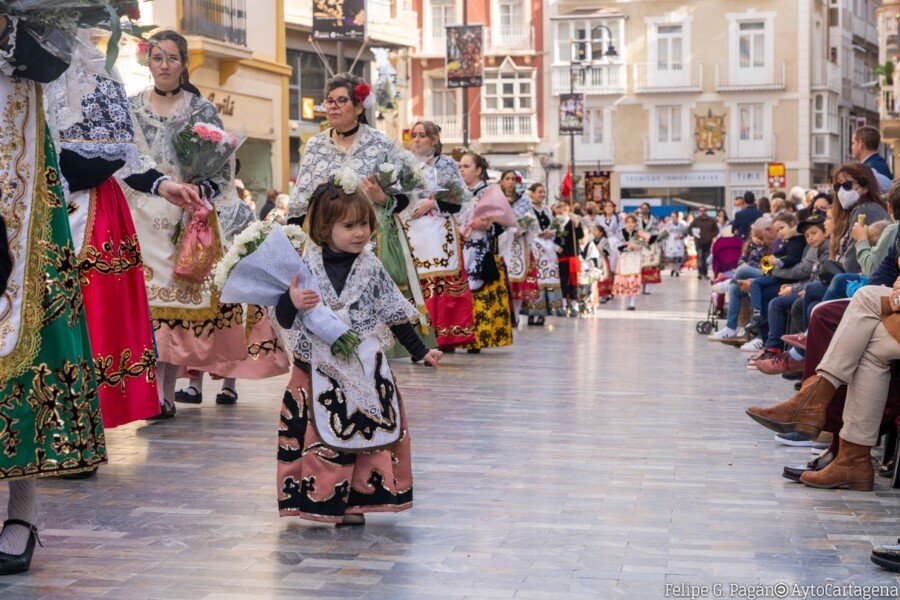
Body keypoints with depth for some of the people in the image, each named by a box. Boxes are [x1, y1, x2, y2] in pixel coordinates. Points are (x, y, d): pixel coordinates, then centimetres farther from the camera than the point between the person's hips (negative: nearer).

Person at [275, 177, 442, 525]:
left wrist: (421, 352, 7)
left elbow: (394, 315, 8)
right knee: (320, 434, 0)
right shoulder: (307, 268, -6)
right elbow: (285, 321, -4)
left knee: (366, 431, 2)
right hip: (320, 370, -2)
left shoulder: (371, 269, 1)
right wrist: (292, 302, -25)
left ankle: (352, 502, 14)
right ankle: (319, 496, 14)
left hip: (365, 369, 2)